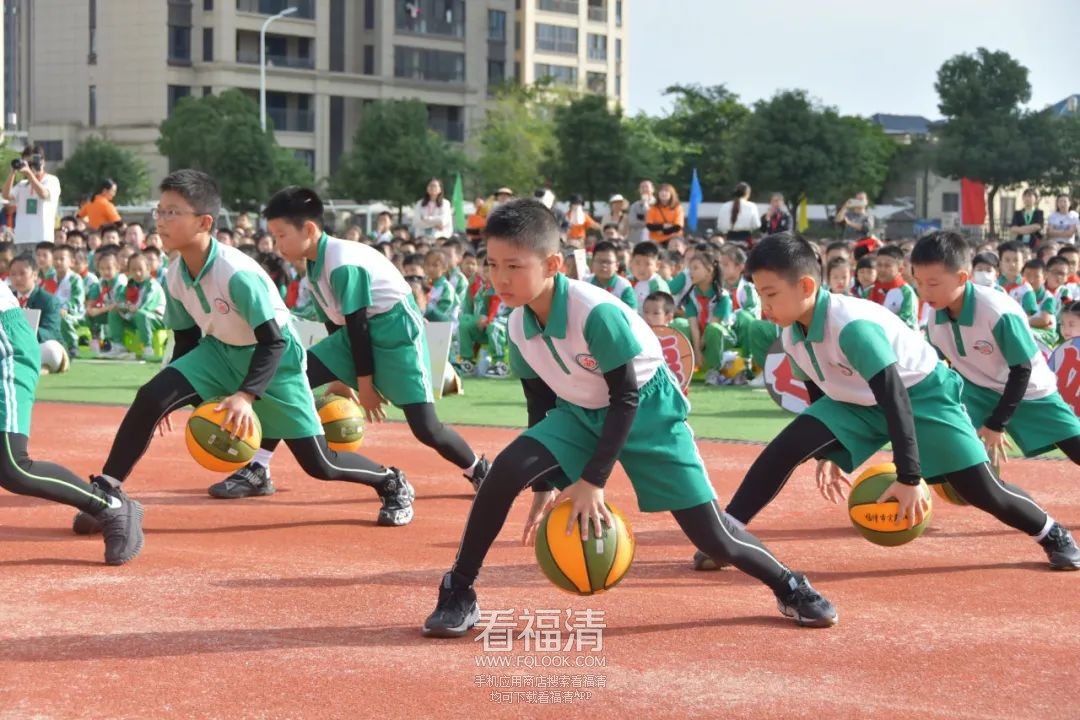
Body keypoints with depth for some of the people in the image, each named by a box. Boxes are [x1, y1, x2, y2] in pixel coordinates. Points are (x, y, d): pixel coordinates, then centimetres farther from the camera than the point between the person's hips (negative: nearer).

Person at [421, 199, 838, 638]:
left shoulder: (596, 312, -32)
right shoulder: (518, 325, -12)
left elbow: (626, 397, -24)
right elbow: (540, 405, 1)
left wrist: (593, 479, -25)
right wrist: (544, 486, -2)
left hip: (647, 412, -4)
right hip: (579, 413, 5)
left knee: (710, 533, -7)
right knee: (508, 468, -22)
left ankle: (790, 588, 19)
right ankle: (458, 593, -11)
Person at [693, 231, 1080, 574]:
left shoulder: (853, 326, -37)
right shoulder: (792, 337, -13)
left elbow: (896, 399, -38)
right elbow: (819, 393, 6)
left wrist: (909, 478, -39)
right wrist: (827, 454, 11)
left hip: (923, 394, -6)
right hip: (859, 402, 6)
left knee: (981, 490, -7)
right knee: (786, 448, -13)